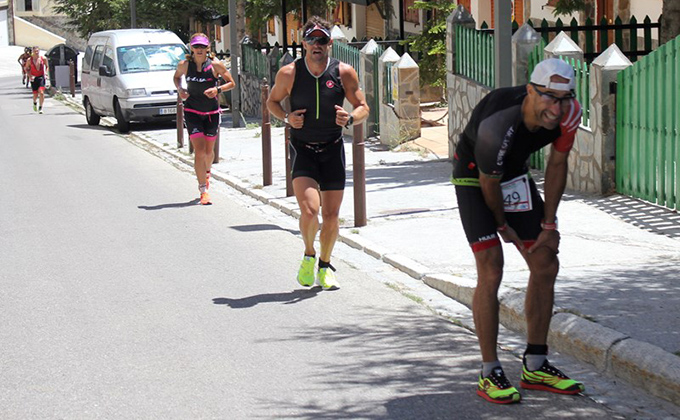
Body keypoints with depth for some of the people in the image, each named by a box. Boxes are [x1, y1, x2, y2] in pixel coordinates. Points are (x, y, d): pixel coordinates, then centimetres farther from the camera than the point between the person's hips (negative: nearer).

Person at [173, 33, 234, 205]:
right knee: (199, 150, -12)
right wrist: (180, 90, -4)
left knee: (209, 150, 13)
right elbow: (177, 76, 16)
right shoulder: (184, 65, -5)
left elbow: (231, 83, 0)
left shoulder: (215, 65, -9)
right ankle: (203, 191, -9)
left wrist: (218, 89, -19)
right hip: (192, 112, -1)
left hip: (212, 112, 1)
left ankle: (206, 171, 49)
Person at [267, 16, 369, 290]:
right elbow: (272, 101, 9)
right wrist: (286, 118, -11)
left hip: (333, 149, 2)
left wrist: (349, 119, -21)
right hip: (302, 149, -2)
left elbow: (363, 107, 1)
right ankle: (309, 255, 11)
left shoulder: (344, 73, -6)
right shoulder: (289, 74, -7)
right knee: (309, 210, -20)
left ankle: (325, 266, 29)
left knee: (331, 216, 5)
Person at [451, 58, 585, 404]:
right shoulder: (497, 126, -39)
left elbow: (557, 164, -3)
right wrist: (502, 225, -4)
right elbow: (489, 183, -21)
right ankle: (490, 374, -7)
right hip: (474, 176, -6)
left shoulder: (569, 113, -22)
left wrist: (549, 224, -1)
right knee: (490, 271, -16)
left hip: (515, 174, 7)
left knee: (545, 266, 4)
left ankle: (534, 367, 15)